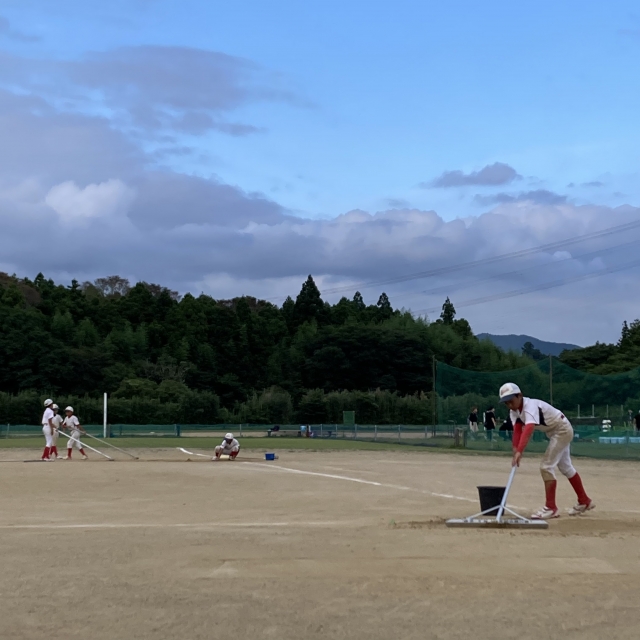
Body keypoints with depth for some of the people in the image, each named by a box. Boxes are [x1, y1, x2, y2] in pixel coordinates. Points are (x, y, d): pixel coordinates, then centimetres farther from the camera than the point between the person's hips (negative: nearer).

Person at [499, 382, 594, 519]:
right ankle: (584, 501, 35)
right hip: (554, 432, 10)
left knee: (546, 466, -16)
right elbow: (517, 430, -17)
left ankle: (551, 508, -11)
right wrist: (515, 450, -33)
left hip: (562, 430, -10)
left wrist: (519, 452, -62)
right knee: (565, 467, 20)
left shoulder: (531, 406, -34)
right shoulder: (514, 411, -7)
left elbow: (528, 429, -50)